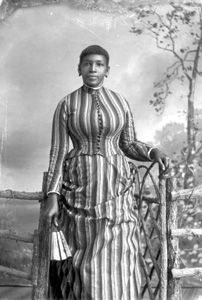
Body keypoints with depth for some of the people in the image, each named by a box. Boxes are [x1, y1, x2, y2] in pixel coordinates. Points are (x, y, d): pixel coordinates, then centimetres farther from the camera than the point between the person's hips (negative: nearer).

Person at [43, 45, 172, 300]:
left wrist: (154, 153, -10)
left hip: (115, 185, 2)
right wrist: (52, 197, -9)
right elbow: (57, 151, -2)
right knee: (84, 258, 4)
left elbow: (129, 145, 10)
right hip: (80, 186, -1)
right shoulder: (66, 105, 0)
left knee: (117, 257, 1)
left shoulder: (120, 102, 6)